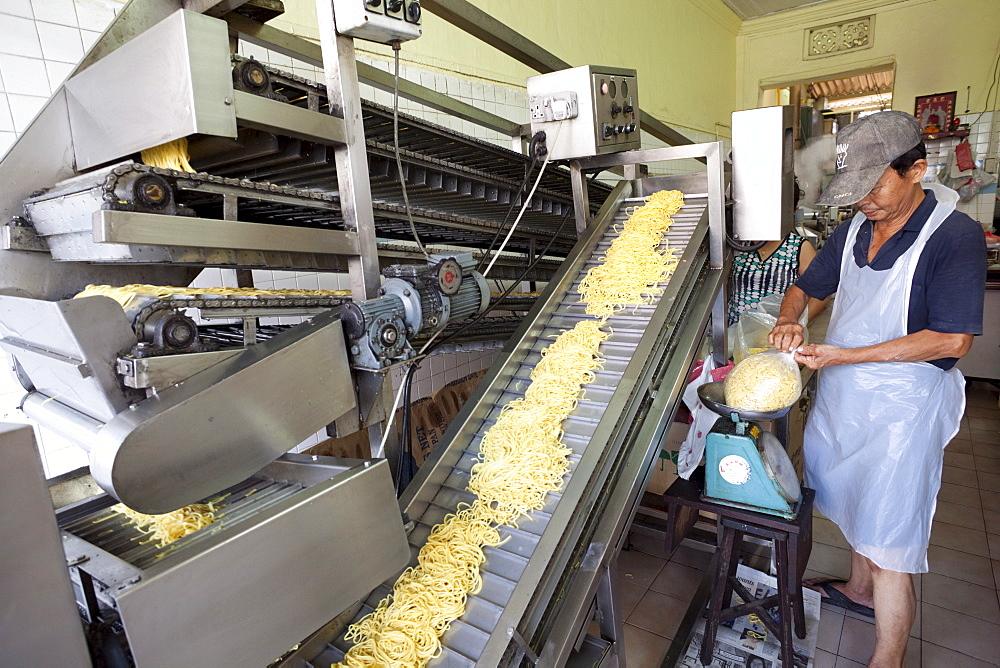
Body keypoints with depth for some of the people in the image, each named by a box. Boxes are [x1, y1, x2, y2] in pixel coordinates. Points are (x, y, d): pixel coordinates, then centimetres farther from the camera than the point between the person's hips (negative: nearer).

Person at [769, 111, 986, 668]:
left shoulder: (956, 236, -16)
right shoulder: (855, 231, 3)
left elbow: (952, 339, -21)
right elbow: (806, 286, 14)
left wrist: (844, 355, -24)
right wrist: (789, 321, -8)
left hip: (902, 408, -7)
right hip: (842, 394, 7)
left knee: (890, 540, 1)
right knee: (855, 502, 24)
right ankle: (861, 590, 48)